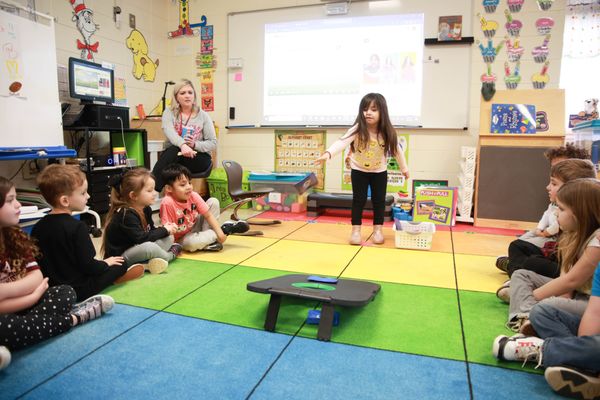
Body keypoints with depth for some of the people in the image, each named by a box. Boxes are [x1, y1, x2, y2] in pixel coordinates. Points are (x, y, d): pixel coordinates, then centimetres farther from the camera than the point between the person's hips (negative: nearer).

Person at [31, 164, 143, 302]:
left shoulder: (38, 227, -1)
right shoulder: (77, 227, -21)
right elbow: (88, 266, -20)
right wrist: (105, 263, 0)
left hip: (49, 288, 7)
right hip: (78, 290, -7)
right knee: (121, 264, 6)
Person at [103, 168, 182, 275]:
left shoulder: (146, 209, 5)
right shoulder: (126, 215, -23)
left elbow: (151, 230, 12)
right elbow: (140, 238, -28)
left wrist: (166, 229, -9)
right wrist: (164, 230, -17)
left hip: (137, 249, 9)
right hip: (119, 257, -9)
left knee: (168, 238, 4)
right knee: (148, 247, -36)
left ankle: (146, 263, -15)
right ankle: (170, 255, -4)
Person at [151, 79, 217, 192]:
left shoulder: (203, 116, 5)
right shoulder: (169, 113, 5)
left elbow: (213, 143, 1)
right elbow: (169, 132, -18)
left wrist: (195, 145, -19)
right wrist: (182, 145, -39)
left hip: (199, 157, -1)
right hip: (174, 155, 1)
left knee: (174, 152, -32)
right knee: (173, 150, -35)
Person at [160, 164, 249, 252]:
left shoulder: (193, 196, -15)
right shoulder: (167, 203, -29)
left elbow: (208, 215, -12)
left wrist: (219, 232, -21)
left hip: (196, 226, 5)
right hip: (182, 238, -5)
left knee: (213, 202, -5)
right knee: (192, 243, -40)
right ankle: (225, 229, -17)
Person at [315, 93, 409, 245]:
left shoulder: (387, 132, -16)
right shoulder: (357, 129, -23)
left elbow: (397, 149, -1)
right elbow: (342, 142, -35)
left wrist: (403, 167, 10)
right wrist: (328, 153, -52)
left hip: (379, 171, 2)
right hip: (359, 171, -1)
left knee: (379, 200, 6)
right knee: (359, 200, 1)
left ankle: (378, 230, 22)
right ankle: (356, 230, 13)